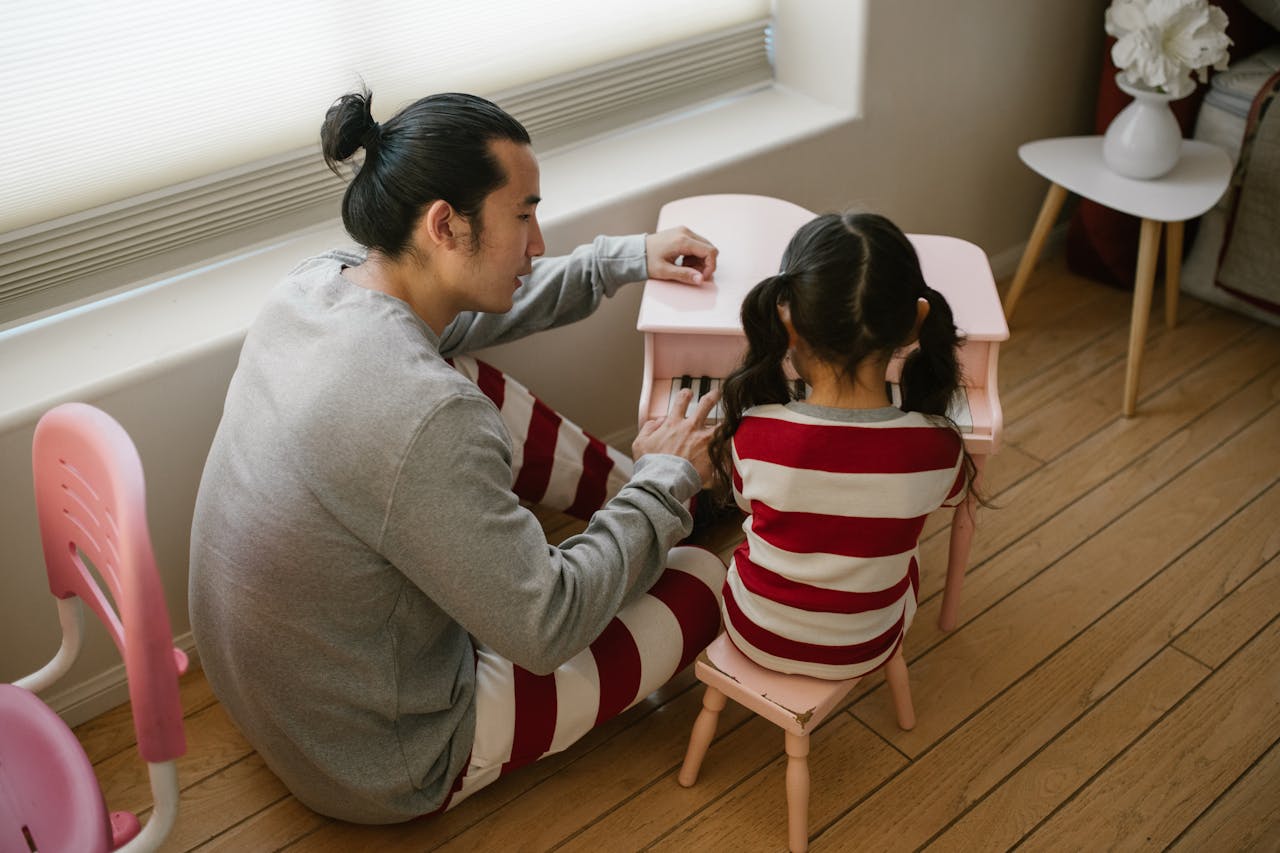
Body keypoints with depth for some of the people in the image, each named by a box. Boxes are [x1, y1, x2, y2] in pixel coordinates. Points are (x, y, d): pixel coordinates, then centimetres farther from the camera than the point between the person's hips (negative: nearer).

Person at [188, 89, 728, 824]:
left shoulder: (317, 282, -11)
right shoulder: (425, 419, -37)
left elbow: (464, 314, 11)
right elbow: (549, 630, -26)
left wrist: (625, 260, 9)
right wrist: (666, 480, -14)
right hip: (384, 769, -7)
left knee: (479, 388, 11)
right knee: (704, 578, 0)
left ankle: (631, 497, 26)